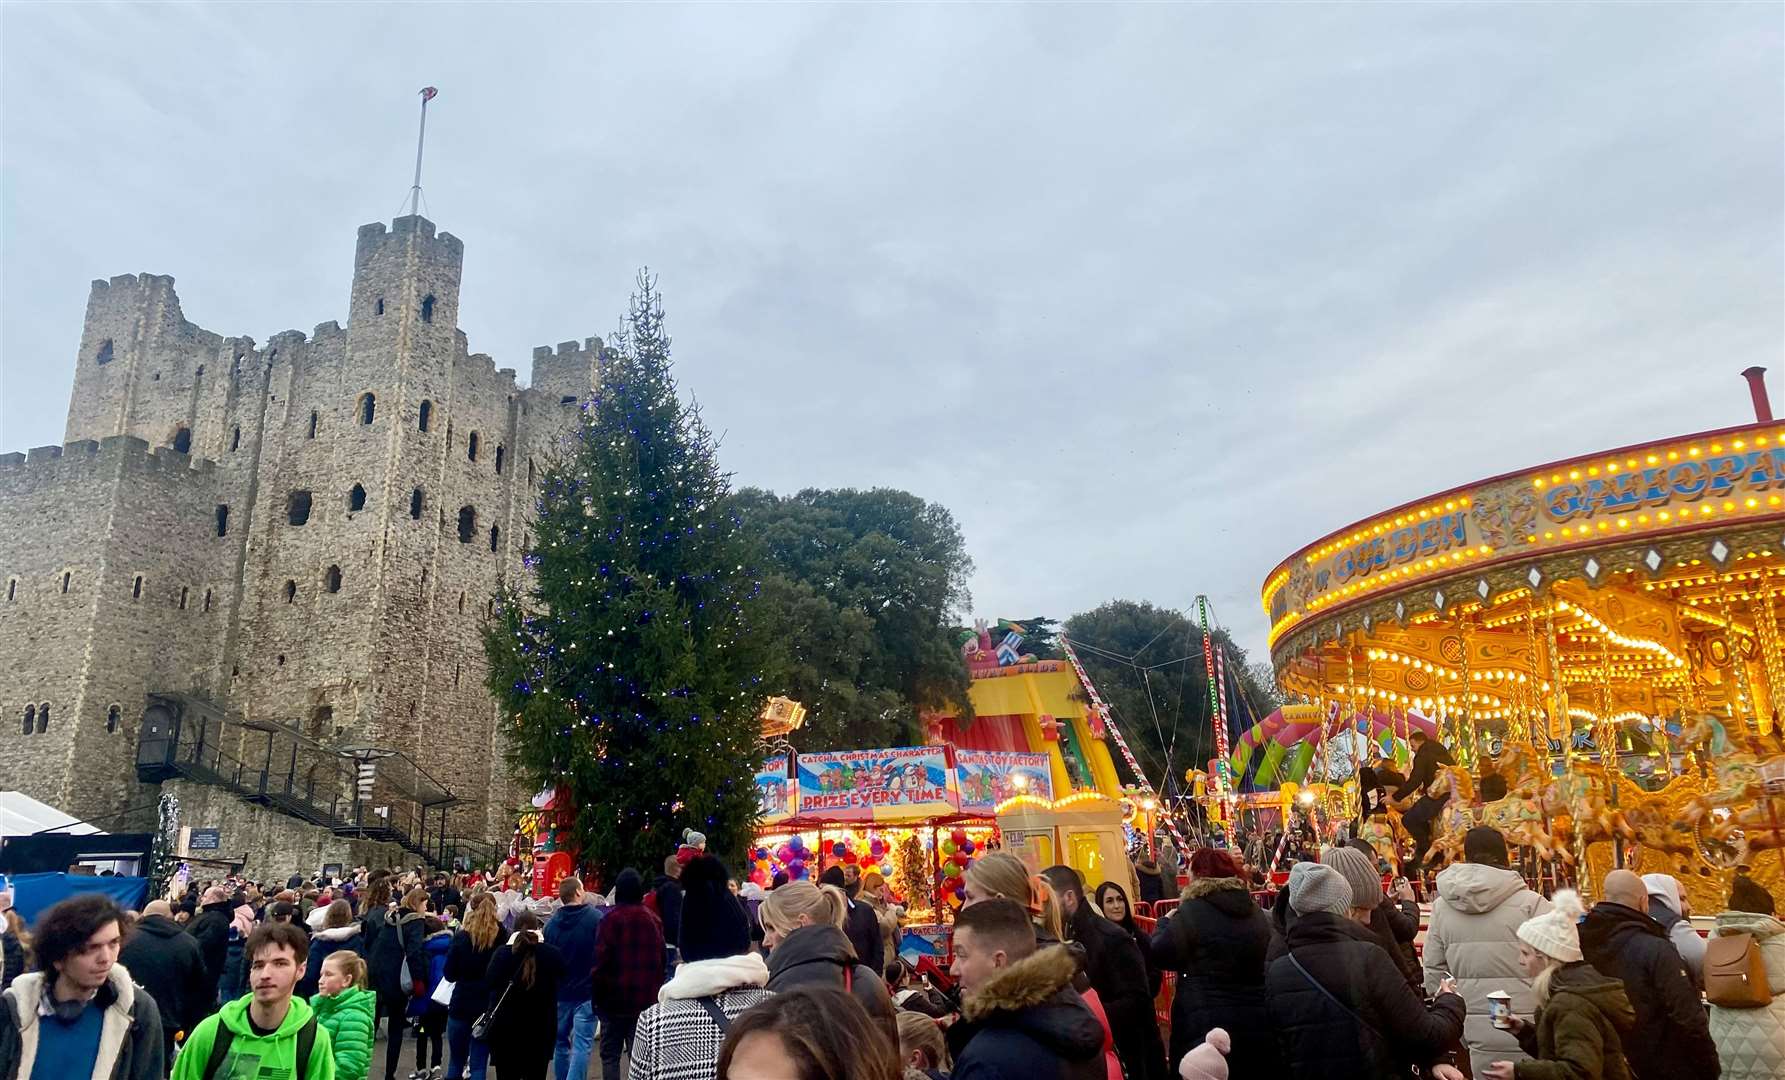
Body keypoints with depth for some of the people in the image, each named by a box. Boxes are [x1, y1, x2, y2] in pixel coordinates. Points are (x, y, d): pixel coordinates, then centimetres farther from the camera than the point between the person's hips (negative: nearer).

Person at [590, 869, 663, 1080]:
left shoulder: (611, 919, -10)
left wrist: (596, 992, -2)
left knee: (610, 1054, 8)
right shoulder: (653, 920, 4)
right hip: (645, 999, 3)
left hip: (614, 998, -3)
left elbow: (601, 960, -12)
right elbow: (661, 959, 8)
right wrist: (655, 989, 15)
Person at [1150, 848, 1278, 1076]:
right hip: (1258, 1022, 6)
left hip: (1206, 1025, -6)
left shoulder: (1192, 912, -13)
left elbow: (1161, 955, -10)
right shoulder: (1256, 912, 7)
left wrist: (1165, 923, 8)